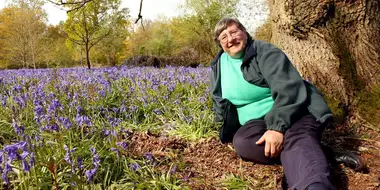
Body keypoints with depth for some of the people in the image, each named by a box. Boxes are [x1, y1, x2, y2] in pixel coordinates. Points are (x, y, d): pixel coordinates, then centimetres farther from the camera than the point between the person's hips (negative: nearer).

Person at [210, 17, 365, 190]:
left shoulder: (264, 51, -7)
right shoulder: (218, 66, 11)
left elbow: (288, 87, -20)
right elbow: (218, 101, 22)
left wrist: (277, 127, -32)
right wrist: (228, 127, 5)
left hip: (292, 113, -4)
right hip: (255, 122, 5)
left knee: (296, 139, -39)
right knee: (241, 141, -32)